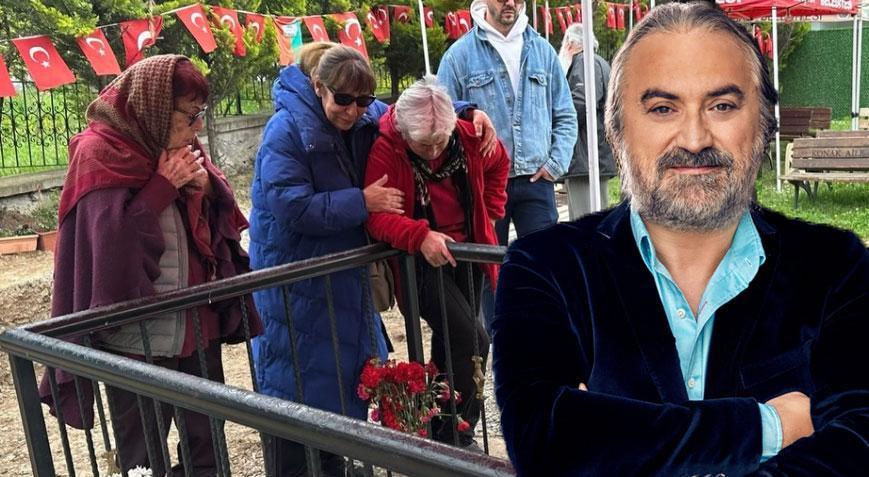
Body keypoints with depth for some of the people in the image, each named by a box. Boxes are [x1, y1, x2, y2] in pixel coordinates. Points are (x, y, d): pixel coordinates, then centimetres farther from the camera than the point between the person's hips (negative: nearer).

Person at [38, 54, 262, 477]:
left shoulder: (179, 145, 8)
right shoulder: (100, 153, -10)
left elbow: (221, 216, 13)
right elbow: (112, 235, -16)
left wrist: (204, 184, -7)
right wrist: (164, 185, -17)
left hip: (196, 322, 6)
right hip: (137, 334, -6)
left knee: (208, 443, 16)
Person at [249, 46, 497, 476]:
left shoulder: (367, 119, 1)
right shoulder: (286, 131, -18)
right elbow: (293, 210, -24)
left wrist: (468, 112, 4)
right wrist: (362, 201, -21)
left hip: (344, 277, 7)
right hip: (294, 285, -7)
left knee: (350, 383, 16)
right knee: (296, 392, -1)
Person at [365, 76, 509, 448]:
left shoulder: (469, 137, -9)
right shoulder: (385, 151, -22)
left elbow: (499, 164, 13)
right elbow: (377, 216, -26)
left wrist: (490, 211, 6)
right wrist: (421, 237, -41)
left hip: (465, 252, 5)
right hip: (421, 261, -5)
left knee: (451, 344, 15)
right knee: (472, 341, -17)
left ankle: (440, 431, 33)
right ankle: (456, 439, -3)